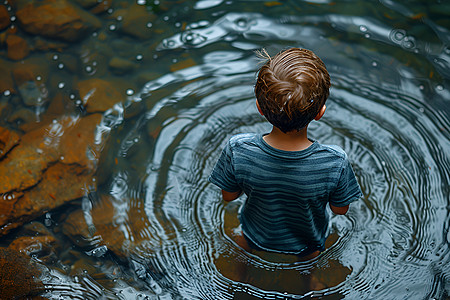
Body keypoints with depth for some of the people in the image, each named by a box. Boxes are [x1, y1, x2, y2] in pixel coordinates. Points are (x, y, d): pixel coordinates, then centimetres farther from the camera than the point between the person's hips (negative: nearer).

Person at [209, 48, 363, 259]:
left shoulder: (237, 151, -38)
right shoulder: (335, 162, -39)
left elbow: (229, 195, -18)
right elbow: (340, 209, -18)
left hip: (256, 242, 0)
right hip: (307, 251, 0)